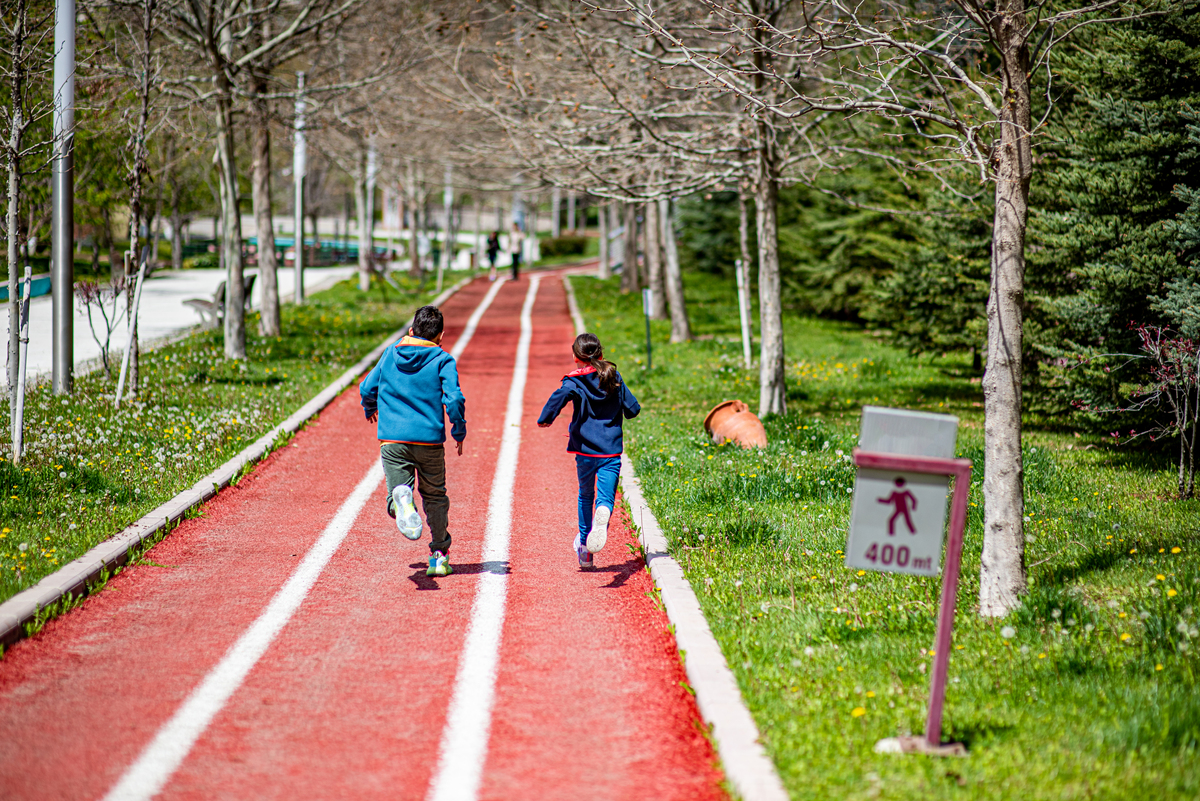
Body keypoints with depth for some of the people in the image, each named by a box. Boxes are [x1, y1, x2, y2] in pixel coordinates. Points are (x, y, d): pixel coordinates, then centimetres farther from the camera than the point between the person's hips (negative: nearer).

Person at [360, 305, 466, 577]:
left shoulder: (391, 353, 8)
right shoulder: (442, 360, -2)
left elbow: (367, 388, 14)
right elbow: (454, 399, -12)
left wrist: (370, 409, 36)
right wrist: (459, 433, 3)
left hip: (392, 439, 1)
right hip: (429, 440, -1)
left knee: (397, 489, -1)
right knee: (435, 497, 16)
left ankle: (401, 499, -39)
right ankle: (440, 557, 18)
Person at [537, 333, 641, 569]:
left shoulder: (576, 381, -4)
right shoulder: (614, 378, 7)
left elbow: (561, 394, -28)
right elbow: (633, 409, 10)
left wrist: (546, 418, -17)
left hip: (585, 450, -1)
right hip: (611, 451, 1)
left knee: (585, 495, 19)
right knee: (605, 496, -6)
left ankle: (584, 549, 26)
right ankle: (602, 514, -45)